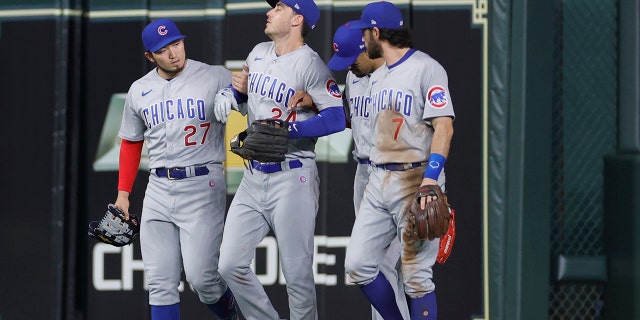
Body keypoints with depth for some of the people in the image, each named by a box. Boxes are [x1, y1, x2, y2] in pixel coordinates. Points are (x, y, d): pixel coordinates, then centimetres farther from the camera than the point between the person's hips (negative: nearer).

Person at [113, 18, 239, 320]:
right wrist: (123, 193, 16)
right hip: (158, 189, 5)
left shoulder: (215, 77, -4)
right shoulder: (139, 91, 11)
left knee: (200, 275, -11)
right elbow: (131, 143, 22)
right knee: (160, 283, 2)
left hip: (203, 185, -5)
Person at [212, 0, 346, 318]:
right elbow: (241, 84, 29)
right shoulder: (259, 53, 10)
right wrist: (227, 95, 6)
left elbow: (336, 117, -21)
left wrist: (286, 131, -27)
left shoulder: (310, 64, -12)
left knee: (297, 275, -4)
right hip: (253, 178, 8)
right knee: (231, 265, 4)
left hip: (291, 177, -8)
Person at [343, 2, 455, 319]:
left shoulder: (426, 68, -8)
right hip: (377, 182, 8)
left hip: (415, 182, -8)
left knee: (416, 274, -8)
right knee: (358, 265, 3)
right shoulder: (378, 77, 18)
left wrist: (430, 178, -25)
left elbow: (444, 126, -17)